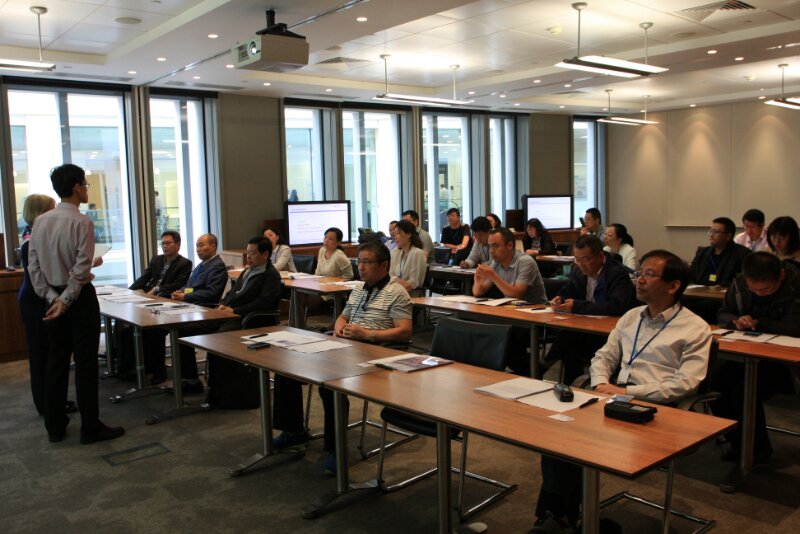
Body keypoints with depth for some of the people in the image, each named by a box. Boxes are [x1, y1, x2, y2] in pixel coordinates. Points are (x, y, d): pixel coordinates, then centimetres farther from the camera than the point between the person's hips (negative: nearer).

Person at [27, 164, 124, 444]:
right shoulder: (82, 222, -15)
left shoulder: (40, 221, 5)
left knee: (56, 360, 14)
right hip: (79, 297, -7)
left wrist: (51, 297, 1)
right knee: (85, 363, 0)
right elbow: (82, 269, -20)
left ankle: (54, 426, 22)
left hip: (53, 299, 7)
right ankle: (90, 427, 7)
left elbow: (33, 265, 3)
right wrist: (66, 300, -13)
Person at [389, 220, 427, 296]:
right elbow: (390, 275, 10)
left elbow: (414, 283, -10)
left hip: (412, 294, -6)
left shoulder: (418, 254, -8)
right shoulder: (394, 253, 12)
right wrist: (397, 280, -12)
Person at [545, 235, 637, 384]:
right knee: (563, 335, -26)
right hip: (587, 330, 7)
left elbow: (617, 306, -28)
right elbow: (566, 292, 24)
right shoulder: (579, 273, 9)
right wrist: (558, 299, -3)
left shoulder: (618, 274, -14)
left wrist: (577, 306, -25)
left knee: (566, 337, -30)